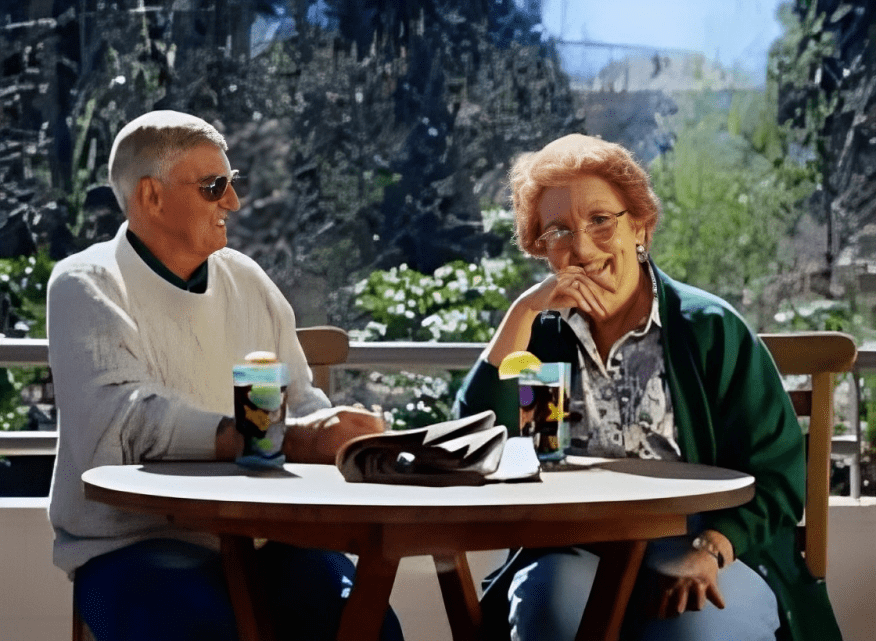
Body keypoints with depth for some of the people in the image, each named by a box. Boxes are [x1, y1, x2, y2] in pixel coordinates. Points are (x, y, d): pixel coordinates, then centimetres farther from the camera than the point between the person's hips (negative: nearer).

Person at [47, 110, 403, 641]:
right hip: (134, 544, -4)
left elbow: (302, 400, 15)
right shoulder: (86, 286, -4)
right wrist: (291, 439, -27)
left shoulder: (248, 280, 15)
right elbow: (129, 419, -20)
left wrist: (336, 432, -11)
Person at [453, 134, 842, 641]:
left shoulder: (710, 328, 4)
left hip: (717, 560, -2)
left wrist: (707, 552, -20)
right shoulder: (542, 335, 13)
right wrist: (522, 310, -6)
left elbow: (776, 471, -2)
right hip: (577, 559, 2)